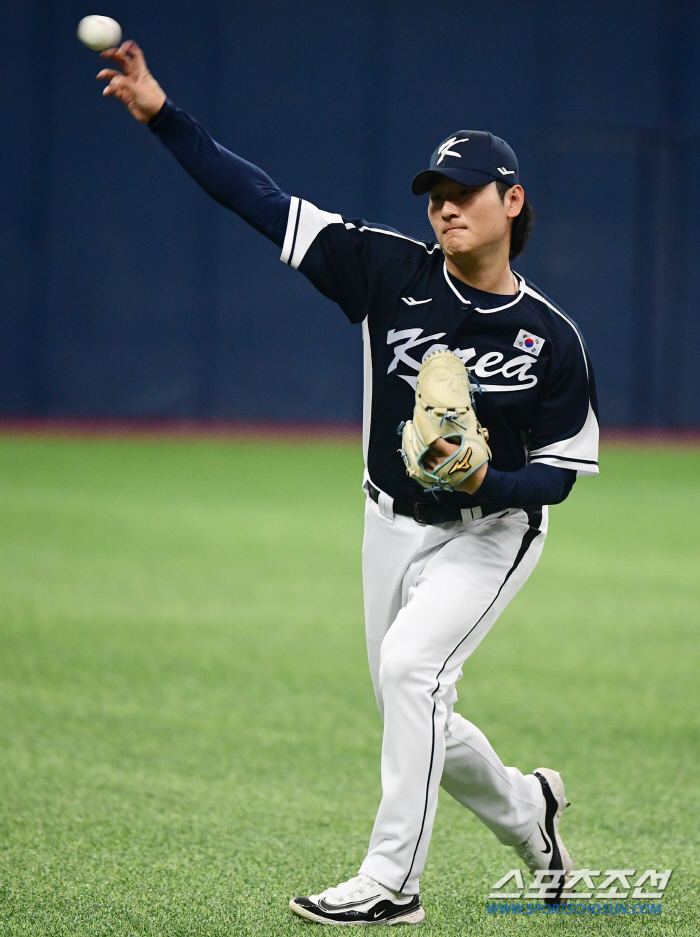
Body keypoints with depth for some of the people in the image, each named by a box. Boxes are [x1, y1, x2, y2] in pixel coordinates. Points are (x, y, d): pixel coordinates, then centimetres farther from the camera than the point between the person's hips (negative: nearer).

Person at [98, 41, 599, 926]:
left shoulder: (551, 338, -15)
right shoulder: (393, 272, -10)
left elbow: (560, 472, -8)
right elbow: (264, 202, -13)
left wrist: (486, 481, -29)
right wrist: (163, 115, -20)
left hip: (488, 532, -5)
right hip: (393, 524, 5)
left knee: (410, 662, -27)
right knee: (417, 720, 12)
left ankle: (389, 883, -22)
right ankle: (525, 807, 41)